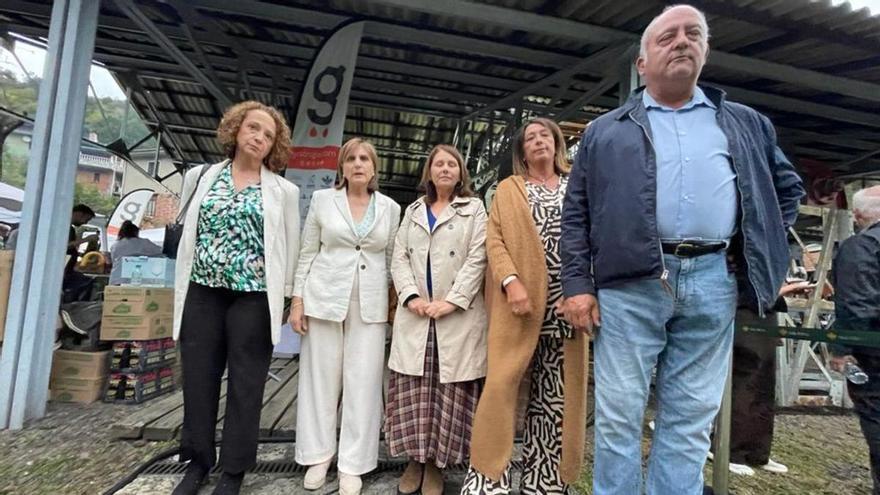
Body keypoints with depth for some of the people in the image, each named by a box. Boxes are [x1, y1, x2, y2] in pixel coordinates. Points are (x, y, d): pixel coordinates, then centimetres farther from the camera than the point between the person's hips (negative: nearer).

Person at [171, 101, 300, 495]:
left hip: (253, 297, -2)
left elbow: (290, 246, 3)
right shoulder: (201, 176, 9)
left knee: (245, 385, 6)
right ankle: (198, 461, 29)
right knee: (198, 380, 10)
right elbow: (187, 232, 14)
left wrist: (285, 296, 1)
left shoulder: (284, 191, 2)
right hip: (203, 292, 3)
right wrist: (183, 285, 12)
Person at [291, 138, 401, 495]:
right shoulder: (322, 200, 3)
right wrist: (298, 299, -1)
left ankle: (352, 464, 17)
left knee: (363, 382, 3)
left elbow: (392, 258, 10)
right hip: (325, 298, 0)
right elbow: (308, 254, 4)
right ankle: (318, 455, 26)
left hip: (370, 304, 1)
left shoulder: (390, 208, 5)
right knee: (321, 377, 8)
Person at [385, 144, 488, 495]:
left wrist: (452, 301, -14)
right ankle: (415, 460, 20)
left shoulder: (474, 208, 8)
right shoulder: (413, 210, 18)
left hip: (457, 315, -2)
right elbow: (399, 257, 10)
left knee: (450, 390, 0)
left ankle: (436, 464, 17)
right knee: (411, 389, 3)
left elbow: (477, 259, -3)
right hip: (415, 314, 3)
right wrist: (411, 296, -7)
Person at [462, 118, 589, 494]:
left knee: (556, 394, 7)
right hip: (519, 300, -2)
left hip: (564, 303, 2)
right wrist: (511, 281, -15)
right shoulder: (508, 188, 12)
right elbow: (494, 239, 2)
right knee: (501, 384, -6)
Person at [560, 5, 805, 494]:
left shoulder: (747, 123, 18)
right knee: (619, 414, 4)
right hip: (629, 283, -2)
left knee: (691, 418, 10)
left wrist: (763, 251, 13)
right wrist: (578, 283, -4)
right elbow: (576, 213, 5)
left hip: (713, 283, 3)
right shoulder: (606, 132, 11)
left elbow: (788, 186, 27)